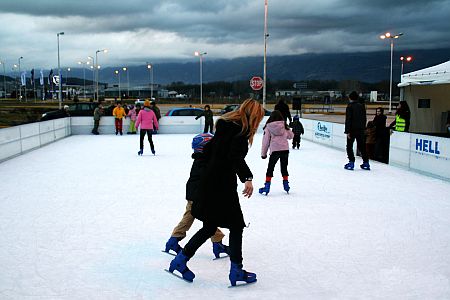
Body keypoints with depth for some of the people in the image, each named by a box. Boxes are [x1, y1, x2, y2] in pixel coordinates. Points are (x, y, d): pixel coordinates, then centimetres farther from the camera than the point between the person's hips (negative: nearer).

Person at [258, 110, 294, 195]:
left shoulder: (268, 127, -1)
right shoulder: (284, 126, 5)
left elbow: (265, 141, 1)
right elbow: (291, 135, 14)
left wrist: (263, 153, 9)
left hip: (274, 150, -2)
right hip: (285, 149, 3)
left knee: (270, 168, 6)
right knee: (284, 167, 19)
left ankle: (267, 186, 4)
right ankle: (286, 184, 25)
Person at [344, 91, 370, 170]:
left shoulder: (350, 106, -9)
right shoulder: (361, 106, 9)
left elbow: (348, 120, -14)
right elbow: (364, 118, 12)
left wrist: (347, 131, -13)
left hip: (352, 129, -6)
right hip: (361, 130, 6)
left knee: (349, 146, 4)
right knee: (362, 146, 12)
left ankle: (351, 162, -3)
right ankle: (366, 162, 13)